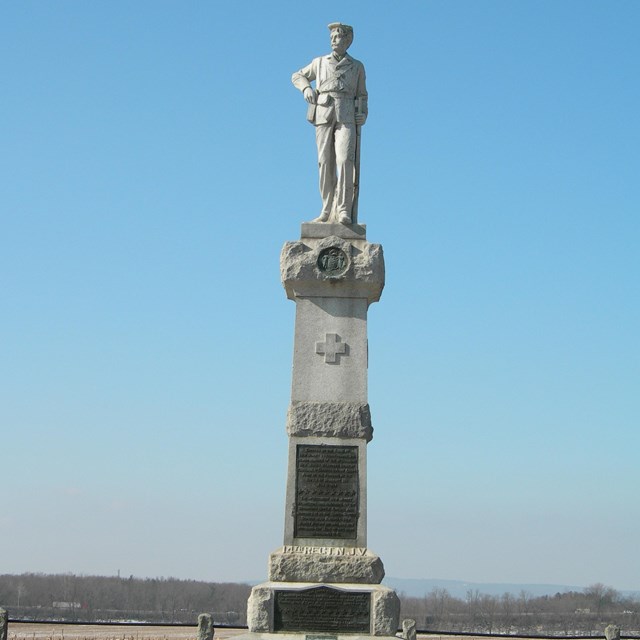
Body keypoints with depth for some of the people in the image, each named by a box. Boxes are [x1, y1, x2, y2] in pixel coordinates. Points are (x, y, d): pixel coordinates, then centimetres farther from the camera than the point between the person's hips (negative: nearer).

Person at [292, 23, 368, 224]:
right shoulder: (319, 63, 14)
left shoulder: (357, 66, 13)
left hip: (346, 118, -1)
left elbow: (362, 95, 18)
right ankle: (328, 210, 3)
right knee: (326, 163, -3)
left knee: (345, 161, -17)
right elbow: (297, 77, 23)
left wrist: (363, 114, -2)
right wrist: (306, 88, 1)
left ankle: (344, 210, -17)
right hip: (323, 116, 1)